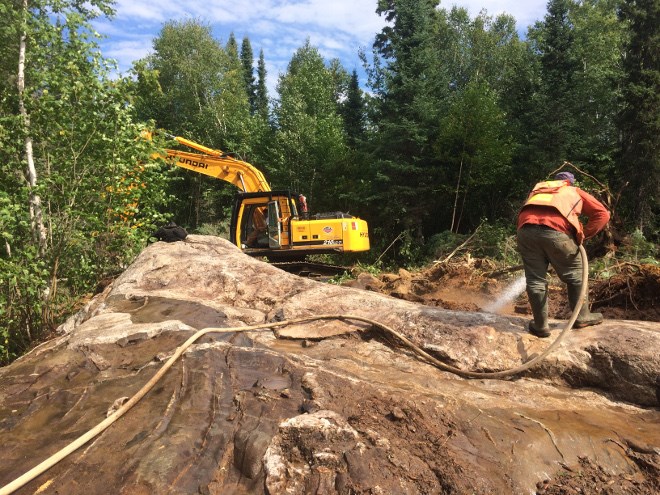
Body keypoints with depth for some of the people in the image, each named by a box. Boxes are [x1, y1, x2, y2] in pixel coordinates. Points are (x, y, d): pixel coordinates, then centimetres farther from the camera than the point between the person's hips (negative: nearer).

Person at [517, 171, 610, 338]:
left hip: (525, 229, 3)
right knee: (575, 274, 19)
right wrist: (582, 235, 20)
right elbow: (602, 214, 20)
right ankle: (582, 317, 31)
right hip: (555, 230, -2)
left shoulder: (538, 188, 38)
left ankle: (540, 325, 18)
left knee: (535, 279, 12)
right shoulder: (575, 192, 30)